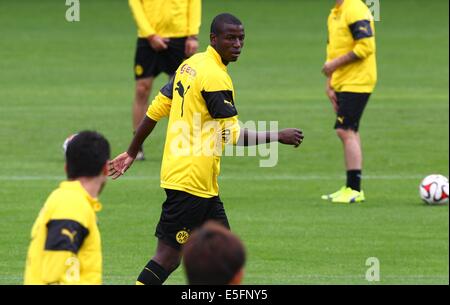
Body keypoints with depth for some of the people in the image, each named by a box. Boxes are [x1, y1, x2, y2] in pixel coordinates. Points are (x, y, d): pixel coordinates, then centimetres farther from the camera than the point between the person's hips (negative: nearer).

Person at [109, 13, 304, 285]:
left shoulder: (191, 65, 10)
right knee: (169, 256, -8)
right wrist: (279, 136, -8)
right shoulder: (215, 78, -16)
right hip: (191, 179, -10)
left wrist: (132, 153, 23)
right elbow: (233, 136, -17)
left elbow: (156, 110, 15)